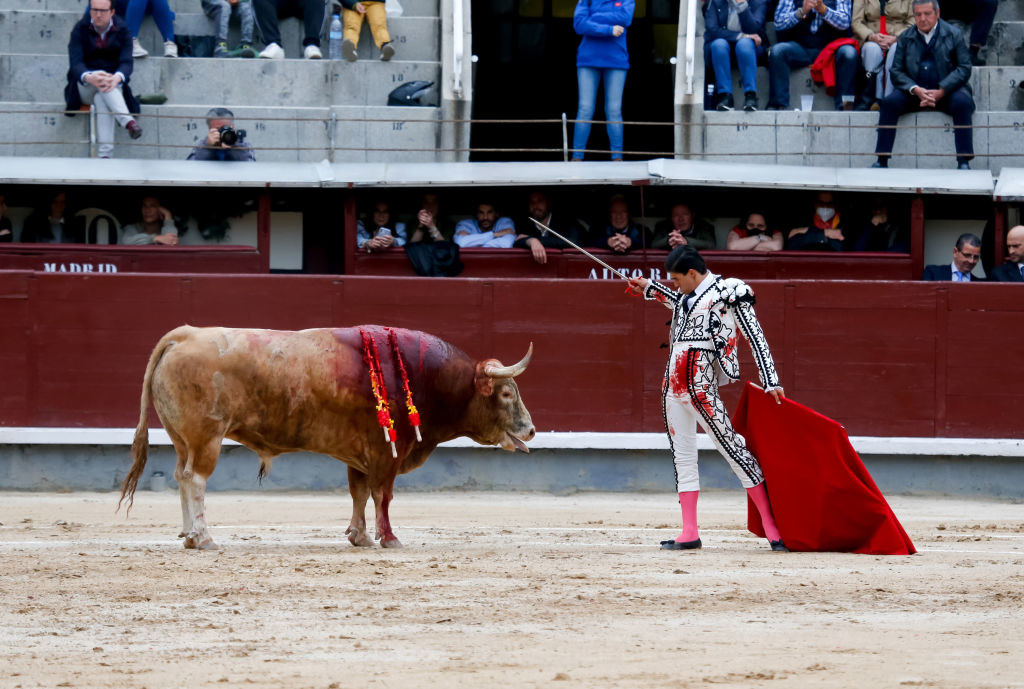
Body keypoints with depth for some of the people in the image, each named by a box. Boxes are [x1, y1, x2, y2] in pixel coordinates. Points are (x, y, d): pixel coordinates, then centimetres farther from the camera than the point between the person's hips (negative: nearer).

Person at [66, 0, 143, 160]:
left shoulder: (122, 31, 1)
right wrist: (89, 78, -38)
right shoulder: (80, 30, -1)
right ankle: (128, 122, -52)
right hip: (84, 88, 0)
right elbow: (75, 63, -14)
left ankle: (105, 154, -50)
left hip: (114, 86, 0)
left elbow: (127, 62, -12)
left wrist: (117, 78, -37)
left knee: (102, 100, -36)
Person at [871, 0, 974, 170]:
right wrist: (915, 90, -16)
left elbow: (964, 68, -3)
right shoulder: (905, 38, 9)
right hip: (914, 92, 2)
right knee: (890, 102, -25)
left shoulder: (953, 35, 3)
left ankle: (964, 161, -29)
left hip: (946, 91, -2)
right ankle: (882, 161, -22)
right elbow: (896, 71, 4)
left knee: (962, 102, -33)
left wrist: (941, 92, -17)